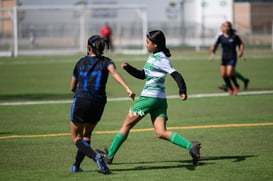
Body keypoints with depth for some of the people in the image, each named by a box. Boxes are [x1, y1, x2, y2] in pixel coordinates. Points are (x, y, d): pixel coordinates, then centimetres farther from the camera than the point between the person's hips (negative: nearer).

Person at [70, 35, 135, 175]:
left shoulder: (81, 62, 10)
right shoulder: (106, 62, 5)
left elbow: (72, 87, 16)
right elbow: (114, 73, -18)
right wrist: (128, 89, -30)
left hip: (81, 102, -2)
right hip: (98, 104, 2)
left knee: (76, 138, 6)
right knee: (86, 135, 24)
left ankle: (95, 156, -21)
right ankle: (76, 166, 20)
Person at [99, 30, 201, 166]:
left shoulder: (161, 59, -10)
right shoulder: (153, 57, 18)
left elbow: (176, 75, -18)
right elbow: (142, 75, 27)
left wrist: (182, 92, -29)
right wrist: (128, 67, 14)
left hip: (150, 97, -9)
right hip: (160, 100, 9)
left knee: (126, 125, 2)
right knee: (161, 133, -2)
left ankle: (109, 155, 9)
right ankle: (191, 146, -16)